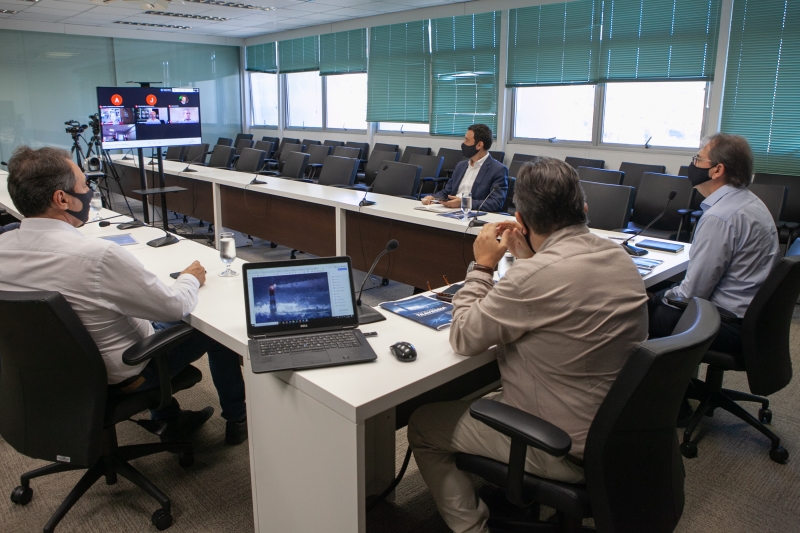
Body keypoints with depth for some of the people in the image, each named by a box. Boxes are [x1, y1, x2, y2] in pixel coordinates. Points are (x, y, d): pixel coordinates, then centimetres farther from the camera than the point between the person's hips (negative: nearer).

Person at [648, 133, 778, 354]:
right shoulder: (751, 202, 8)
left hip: (732, 326, -10)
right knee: (657, 297, 18)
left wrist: (664, 296, -1)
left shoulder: (719, 217, -25)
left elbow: (692, 292, -22)